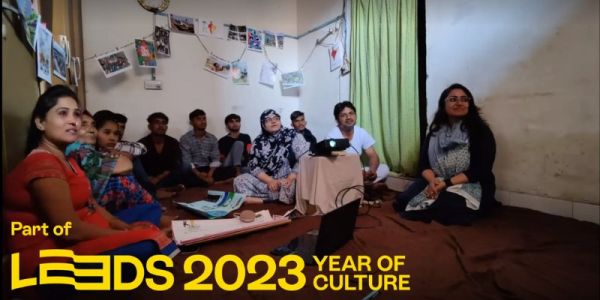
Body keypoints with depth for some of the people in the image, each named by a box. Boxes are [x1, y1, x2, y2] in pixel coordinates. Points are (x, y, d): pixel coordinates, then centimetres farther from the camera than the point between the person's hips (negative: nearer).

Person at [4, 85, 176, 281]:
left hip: (77, 241, 10)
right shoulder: (43, 164, -19)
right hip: (51, 257, -10)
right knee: (152, 242, -23)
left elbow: (89, 204, 12)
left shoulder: (65, 159, 14)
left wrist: (125, 227, -2)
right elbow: (69, 229, -24)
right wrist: (124, 235, -14)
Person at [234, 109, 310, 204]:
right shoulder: (258, 142, 5)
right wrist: (270, 181, -14)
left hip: (288, 181, -4)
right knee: (239, 181, -15)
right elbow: (253, 166, 1)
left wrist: (290, 178, -23)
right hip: (266, 181, 4)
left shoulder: (292, 135, -4)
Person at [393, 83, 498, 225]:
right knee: (404, 200, -21)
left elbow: (481, 170, -12)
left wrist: (447, 183, -22)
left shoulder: (481, 131, -4)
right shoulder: (435, 131, 9)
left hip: (470, 186, -3)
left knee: (445, 206, -36)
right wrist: (432, 180, -20)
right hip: (435, 182, 4)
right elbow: (423, 163, 3)